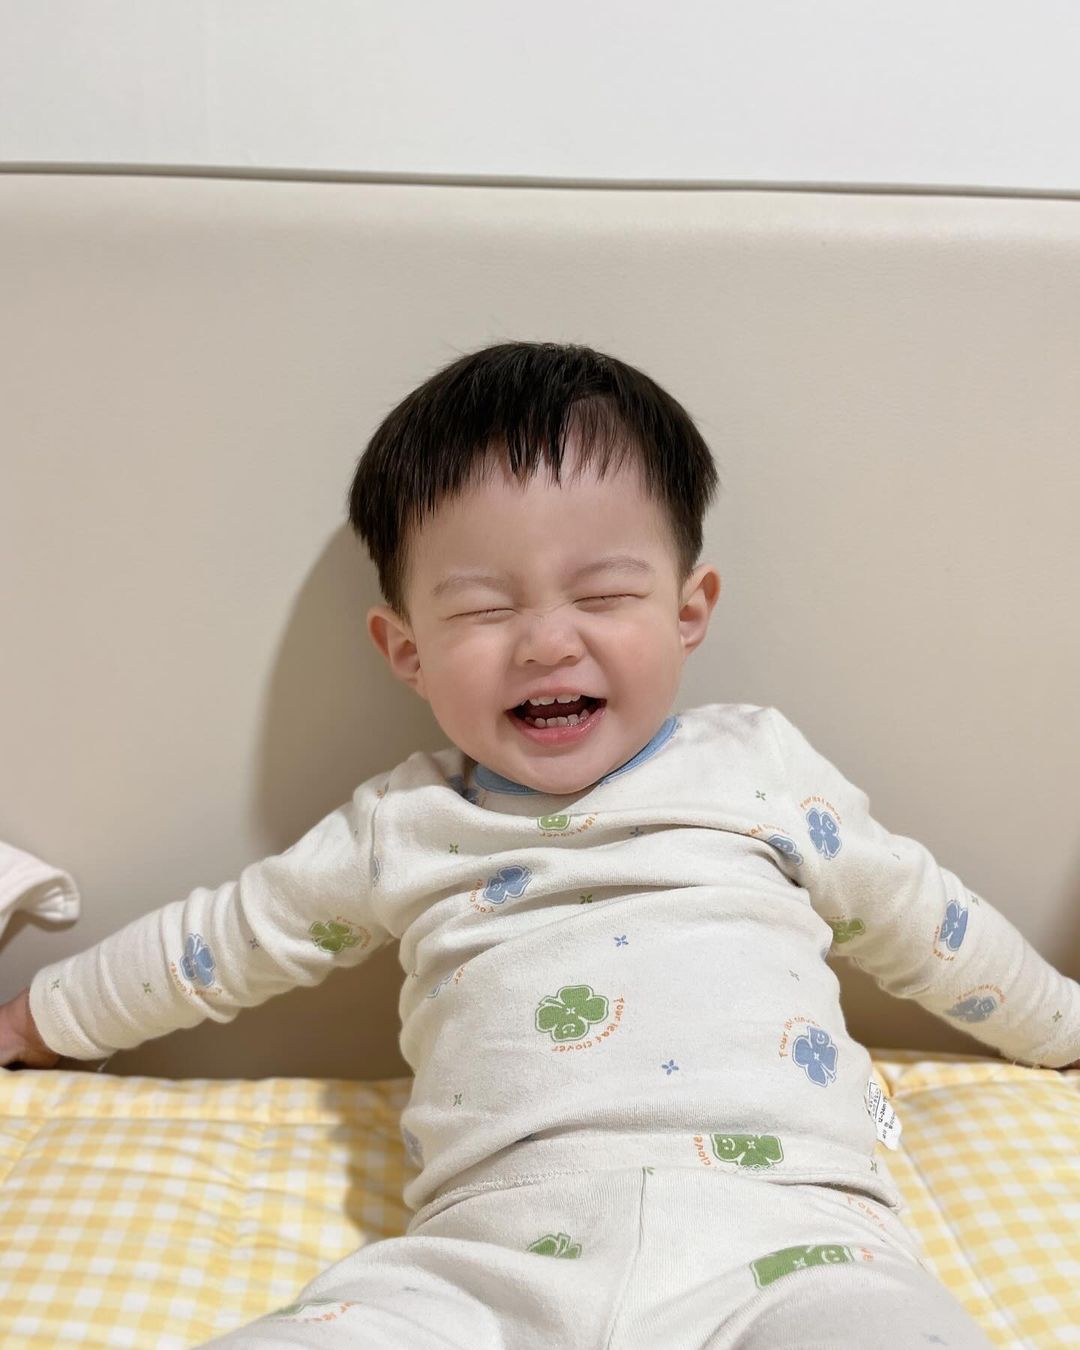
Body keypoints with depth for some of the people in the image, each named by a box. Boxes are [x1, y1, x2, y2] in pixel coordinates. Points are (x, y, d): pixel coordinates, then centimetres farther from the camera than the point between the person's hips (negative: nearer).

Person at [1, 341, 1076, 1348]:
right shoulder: (398, 828, 14)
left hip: (778, 1228, 0)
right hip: (495, 1256, 2)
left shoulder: (760, 766, 12)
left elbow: (913, 916, 25)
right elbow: (227, 936, 26)